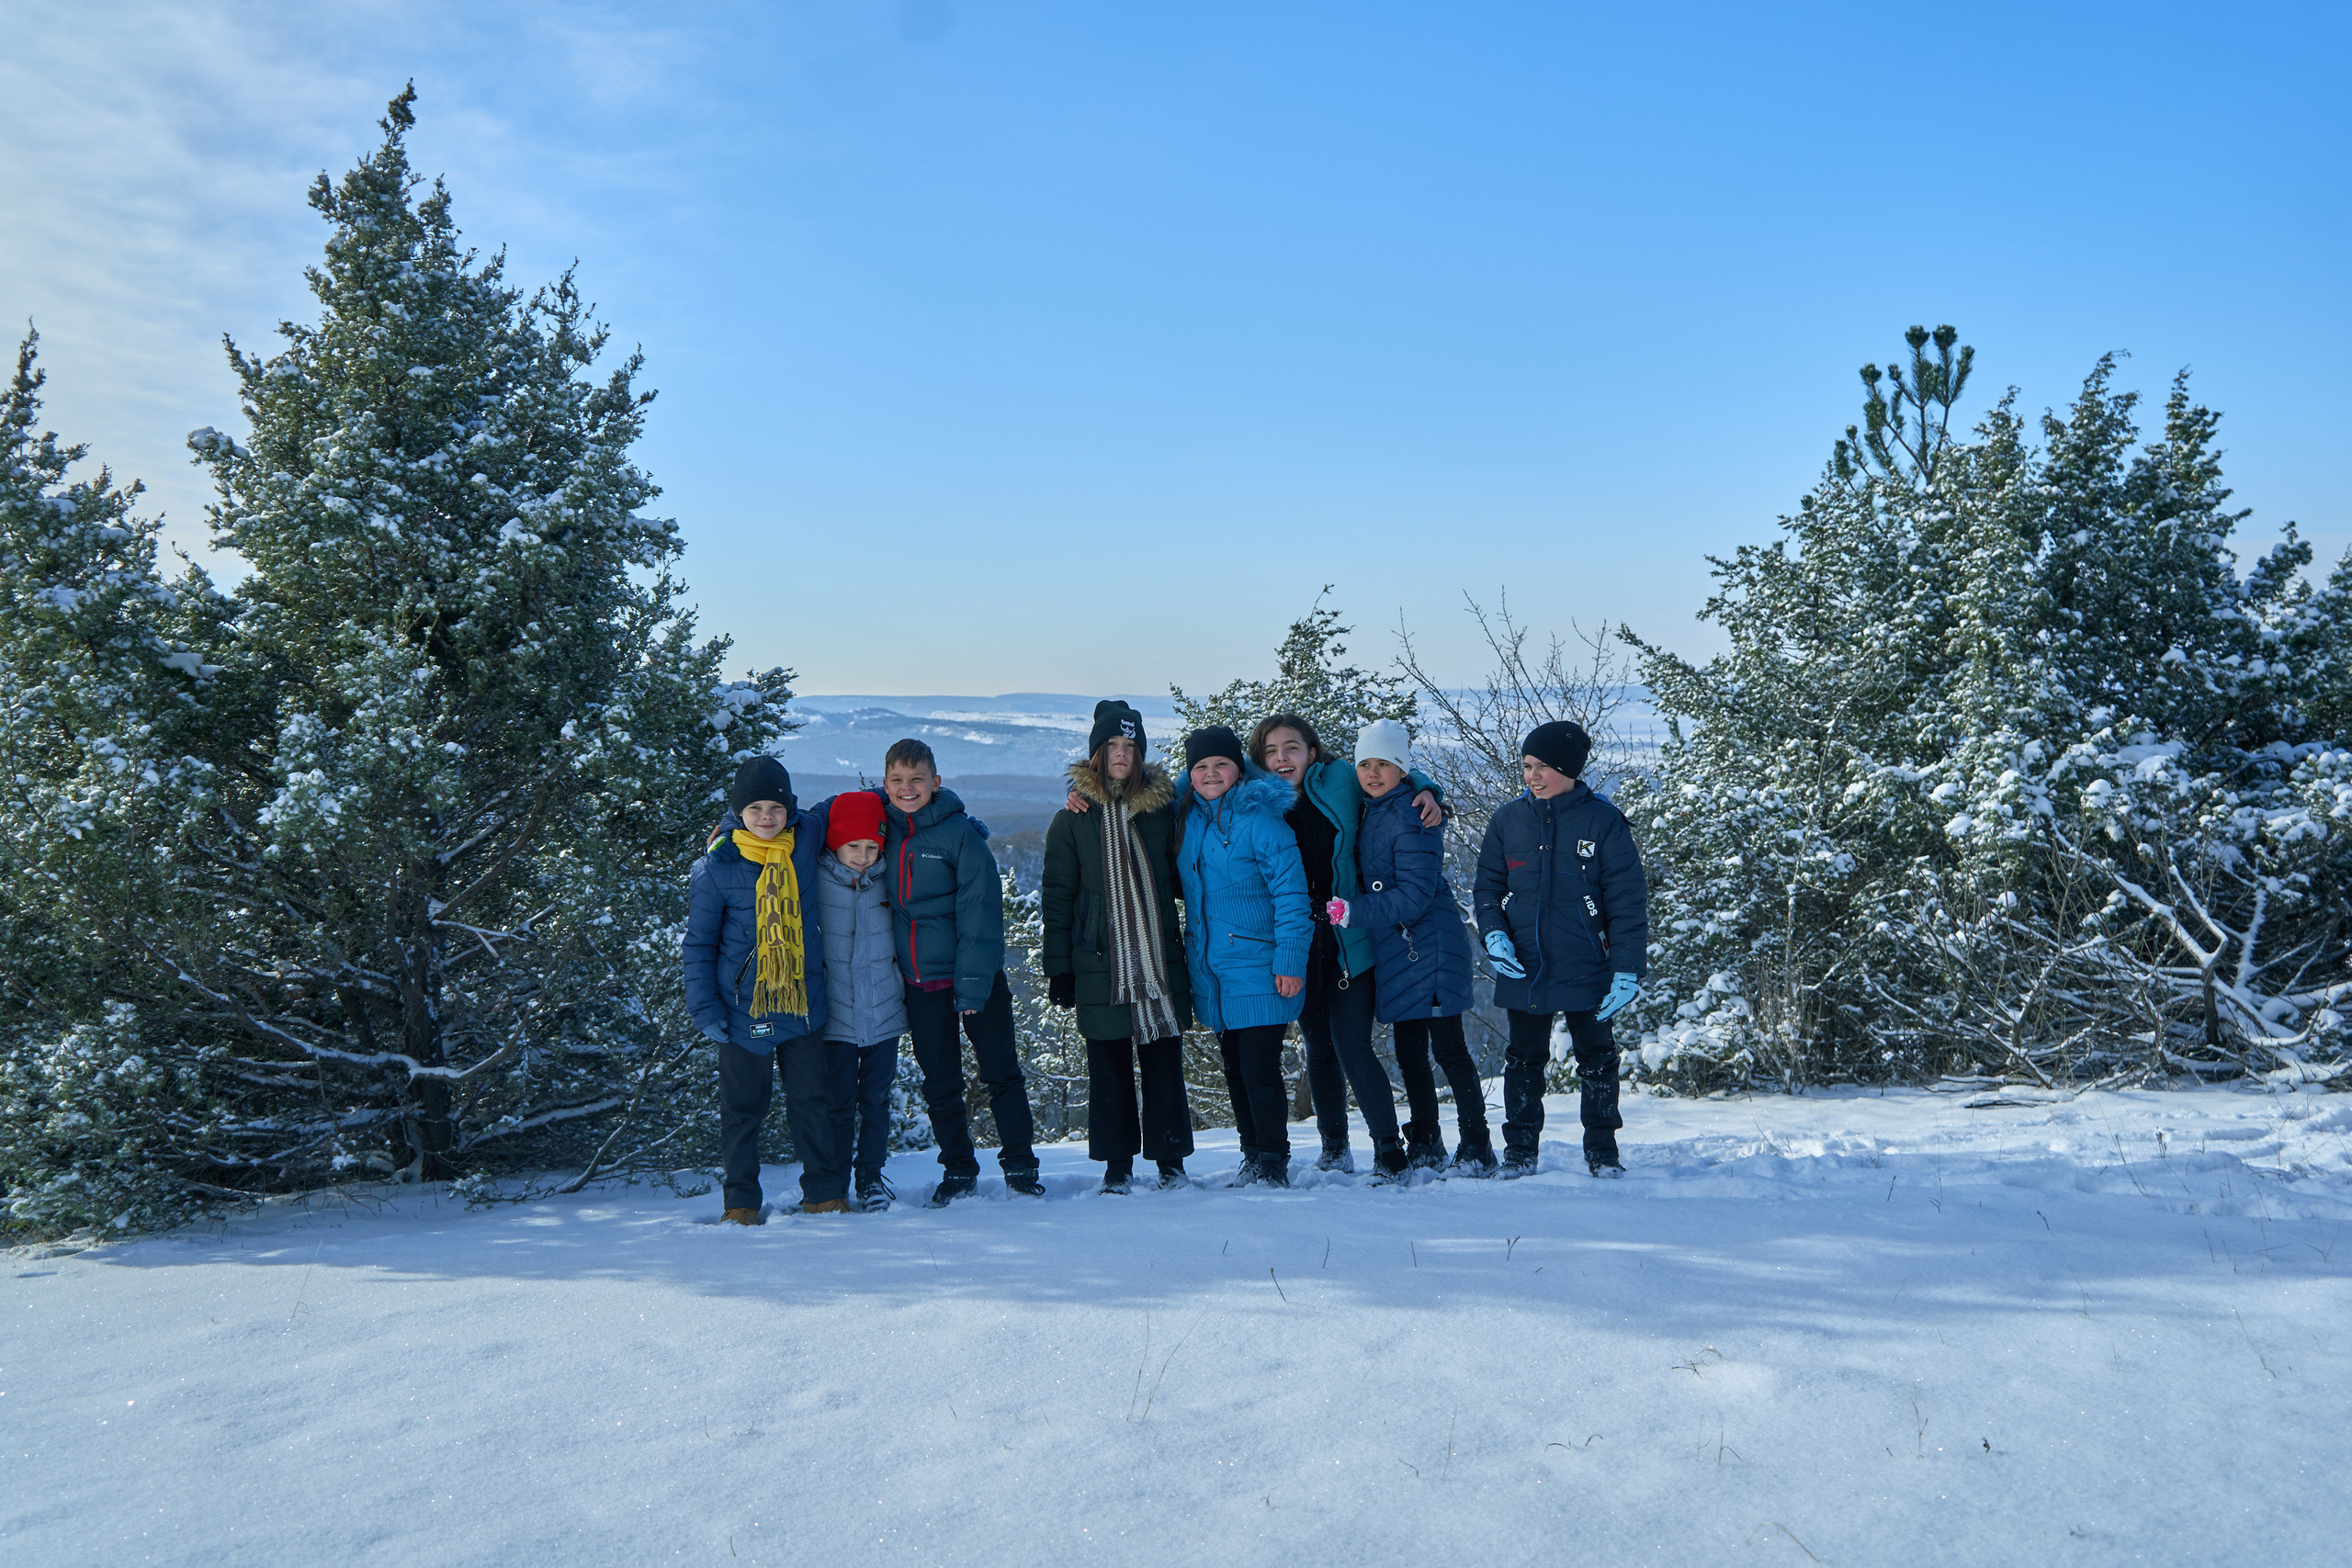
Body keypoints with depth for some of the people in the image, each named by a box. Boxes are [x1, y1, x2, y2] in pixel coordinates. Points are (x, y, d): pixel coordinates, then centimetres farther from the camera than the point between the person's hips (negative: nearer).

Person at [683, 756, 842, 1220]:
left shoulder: (807, 838, -2)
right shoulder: (714, 867, -9)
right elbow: (699, 943, -2)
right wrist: (704, 1007, -6)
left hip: (804, 1001, 2)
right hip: (742, 1004, -2)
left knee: (813, 1099, 9)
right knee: (743, 1107, 7)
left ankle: (826, 1193, 21)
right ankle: (742, 1201, 20)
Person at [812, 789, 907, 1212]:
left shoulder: (889, 879, 0)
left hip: (884, 1014, 2)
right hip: (834, 1015, -2)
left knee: (876, 1101, 9)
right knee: (839, 1102, 2)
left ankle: (871, 1176, 24)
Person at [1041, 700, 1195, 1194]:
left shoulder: (1162, 809, 7)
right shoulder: (1073, 819, 4)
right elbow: (1056, 897, 5)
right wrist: (1057, 966, 0)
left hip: (1161, 962, 1)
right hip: (1100, 964, 0)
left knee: (1164, 1061, 2)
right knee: (1109, 1065, 4)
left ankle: (1170, 1160, 13)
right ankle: (1116, 1165, 14)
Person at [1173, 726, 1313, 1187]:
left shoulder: (1262, 820, -11)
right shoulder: (1185, 816, 8)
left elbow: (1291, 894, -12)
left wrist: (1290, 960, -16)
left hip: (1257, 968, -7)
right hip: (1209, 968, 7)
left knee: (1260, 1071, -7)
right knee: (1234, 1069, 13)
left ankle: (1275, 1167, 5)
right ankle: (1252, 1160, 25)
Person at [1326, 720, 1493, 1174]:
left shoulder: (1411, 817, -15)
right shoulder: (1371, 812, 12)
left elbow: (1413, 897, -19)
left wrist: (1351, 911, -20)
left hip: (1429, 947, -8)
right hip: (1395, 950, 9)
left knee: (1447, 1048, -5)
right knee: (1409, 1052, 13)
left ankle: (1477, 1149, 4)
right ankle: (1424, 1147, 23)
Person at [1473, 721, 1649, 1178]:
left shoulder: (1603, 821, -6)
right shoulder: (1507, 820, 3)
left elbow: (1628, 901, -6)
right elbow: (1487, 886, 10)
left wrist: (1627, 969, -11)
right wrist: (1494, 935, -9)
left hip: (1586, 970, -2)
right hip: (1524, 970, 2)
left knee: (1596, 1059, 9)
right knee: (1524, 1059, 11)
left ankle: (1602, 1151, 22)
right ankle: (1519, 1151, 22)